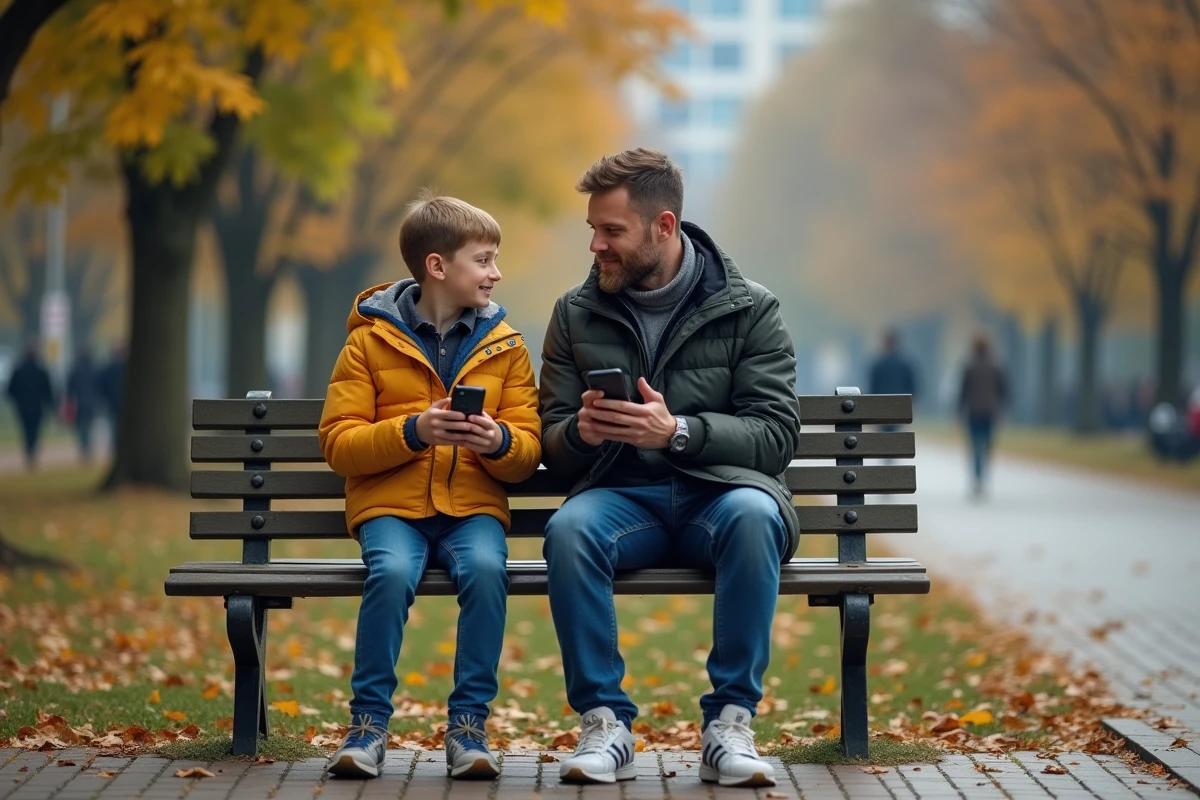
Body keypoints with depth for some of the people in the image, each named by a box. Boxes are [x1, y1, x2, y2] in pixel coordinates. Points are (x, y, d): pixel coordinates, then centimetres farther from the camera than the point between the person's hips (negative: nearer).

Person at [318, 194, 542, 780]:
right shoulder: (371, 340, 4)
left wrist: (499, 441, -15)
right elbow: (337, 442, -2)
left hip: (473, 505, 1)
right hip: (389, 503, -1)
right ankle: (369, 721, -16)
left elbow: (528, 451, 8)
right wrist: (412, 432, -17)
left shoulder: (504, 346, 11)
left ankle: (469, 722, -19)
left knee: (486, 569, -31)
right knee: (391, 572, -32)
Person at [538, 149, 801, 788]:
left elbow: (776, 435, -7)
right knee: (569, 529, -33)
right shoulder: (576, 314, 11)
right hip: (623, 497, 2)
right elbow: (552, 443, 11)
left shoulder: (750, 311, 3)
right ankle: (604, 724, -25)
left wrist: (677, 430, -23)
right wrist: (582, 432, -15)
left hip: (721, 491, -2)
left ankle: (729, 723, -29)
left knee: (752, 513, -37)